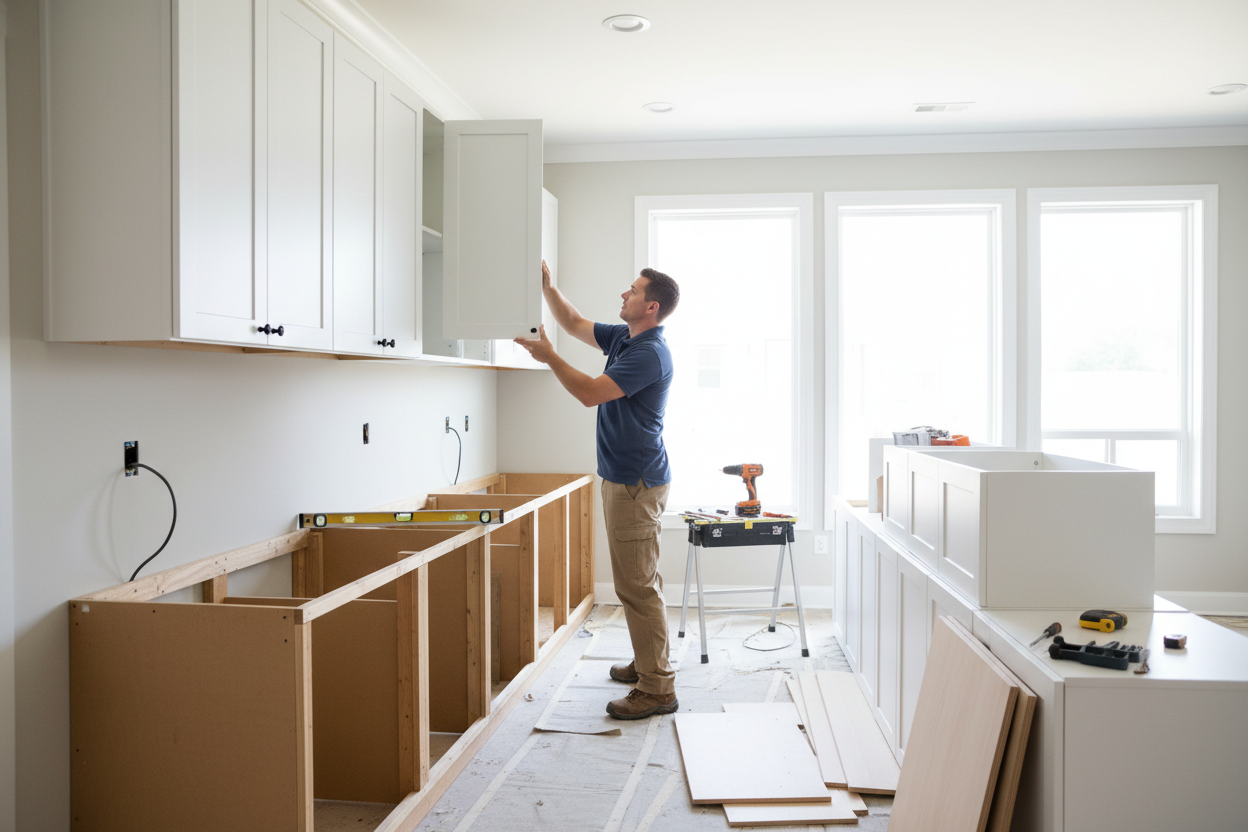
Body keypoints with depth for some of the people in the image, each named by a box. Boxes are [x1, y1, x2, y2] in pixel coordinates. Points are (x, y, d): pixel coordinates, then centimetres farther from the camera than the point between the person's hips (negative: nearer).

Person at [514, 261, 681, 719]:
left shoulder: (648, 353, -20)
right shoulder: (623, 337, 11)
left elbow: (590, 393, -24)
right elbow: (575, 324, 23)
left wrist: (548, 356, -14)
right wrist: (547, 285, 13)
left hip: (635, 483, -11)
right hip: (624, 477, 11)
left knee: (638, 585, -7)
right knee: (640, 581, 18)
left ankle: (657, 689, -1)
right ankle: (647, 663, 30)